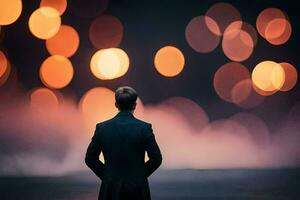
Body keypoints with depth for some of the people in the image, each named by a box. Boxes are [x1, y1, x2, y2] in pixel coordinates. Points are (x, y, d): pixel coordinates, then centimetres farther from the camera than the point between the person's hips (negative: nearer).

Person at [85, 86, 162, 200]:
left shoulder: (102, 128, -3)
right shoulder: (144, 128, -7)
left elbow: (90, 159, 3)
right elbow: (156, 159, -5)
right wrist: (141, 174, 9)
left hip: (111, 190, 1)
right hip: (137, 190, -1)